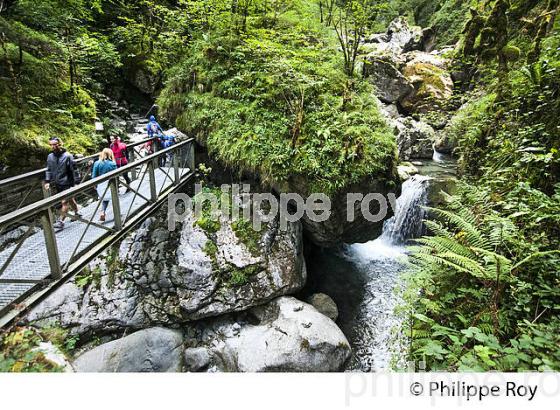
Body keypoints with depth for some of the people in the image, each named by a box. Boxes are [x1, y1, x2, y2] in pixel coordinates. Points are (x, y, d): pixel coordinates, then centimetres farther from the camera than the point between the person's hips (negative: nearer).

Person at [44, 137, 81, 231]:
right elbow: (49, 170, 12)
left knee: (65, 202, -5)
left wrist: (77, 182, -11)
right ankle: (77, 213, 35)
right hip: (57, 184, 5)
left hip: (67, 184, -5)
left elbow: (74, 170, -10)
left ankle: (61, 221, 1)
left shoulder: (67, 156, -12)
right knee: (70, 200, 19)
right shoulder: (50, 157, 4)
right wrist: (47, 181, 3)